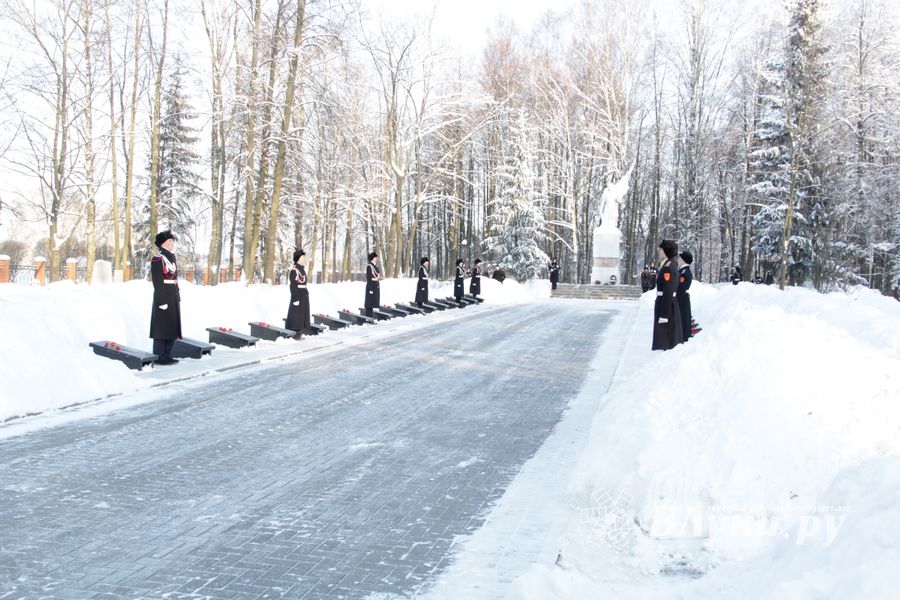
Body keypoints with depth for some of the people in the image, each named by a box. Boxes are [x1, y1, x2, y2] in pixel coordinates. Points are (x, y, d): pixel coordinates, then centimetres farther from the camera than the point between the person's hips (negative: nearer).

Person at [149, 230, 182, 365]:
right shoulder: (158, 258, -13)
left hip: (173, 297, 9)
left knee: (173, 327, 12)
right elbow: (157, 282, -17)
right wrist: (162, 301, -20)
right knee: (162, 327, -3)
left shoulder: (171, 257, 14)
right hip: (163, 297, -9)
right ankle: (159, 357, 4)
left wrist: (178, 297, 16)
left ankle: (167, 355, 19)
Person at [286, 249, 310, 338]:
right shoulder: (294, 269, -15)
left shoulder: (302, 268, 13)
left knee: (303, 315, 11)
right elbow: (293, 285, -18)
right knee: (296, 314, -4)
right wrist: (296, 299, -20)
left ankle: (299, 333, 17)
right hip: (298, 295, -9)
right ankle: (294, 334, 1)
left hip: (304, 295, 9)